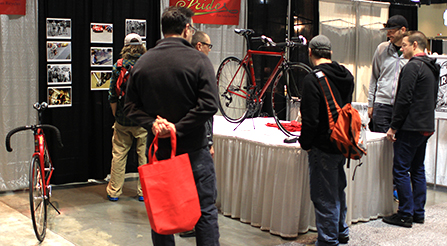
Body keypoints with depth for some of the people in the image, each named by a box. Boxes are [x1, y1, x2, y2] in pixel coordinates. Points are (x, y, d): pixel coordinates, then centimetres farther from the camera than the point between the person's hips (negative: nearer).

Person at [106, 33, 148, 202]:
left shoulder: (118, 66, -2)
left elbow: (112, 95, 0)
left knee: (118, 155, 11)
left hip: (123, 120, 1)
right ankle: (143, 191, 13)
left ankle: (114, 191, 18)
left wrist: (116, 114, 13)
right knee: (145, 156, 8)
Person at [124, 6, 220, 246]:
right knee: (205, 211, 5)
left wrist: (152, 124, -6)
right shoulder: (198, 60, -8)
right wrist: (178, 128, -14)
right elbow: (208, 105, -17)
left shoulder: (142, 62, 6)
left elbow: (130, 105, 6)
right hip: (194, 149, -4)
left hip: (159, 150, 4)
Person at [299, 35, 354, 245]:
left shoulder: (312, 79, -19)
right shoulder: (347, 76, 7)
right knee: (338, 190, 23)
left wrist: (305, 143, -8)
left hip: (323, 147, -8)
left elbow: (311, 119, -21)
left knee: (324, 196, 2)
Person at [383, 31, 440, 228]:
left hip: (410, 128, -9)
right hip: (426, 127, 10)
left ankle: (405, 215, 0)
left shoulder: (412, 66, -15)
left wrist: (394, 127, -15)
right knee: (418, 169, 15)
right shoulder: (432, 68, 15)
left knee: (401, 170, -3)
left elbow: (404, 99, -19)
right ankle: (418, 212, 20)